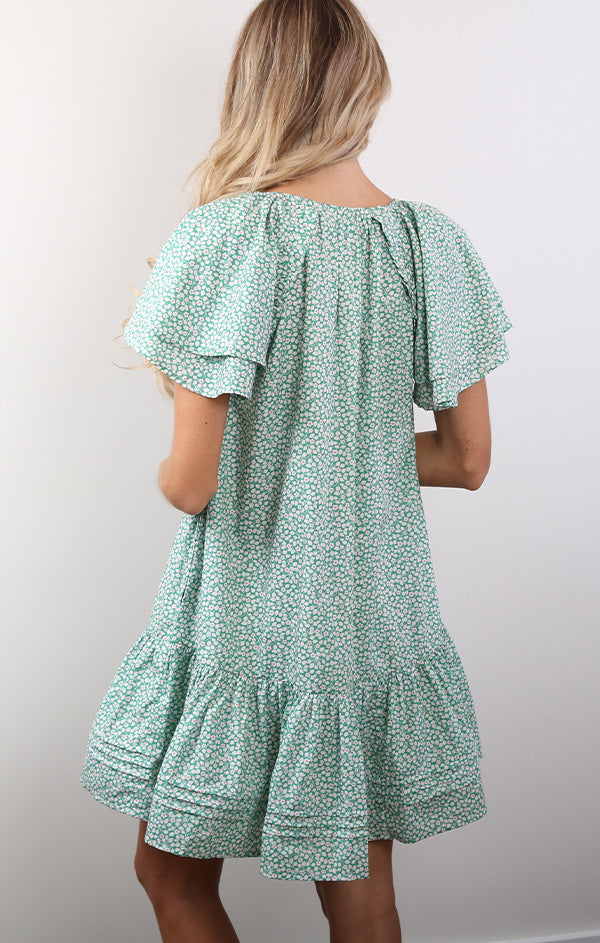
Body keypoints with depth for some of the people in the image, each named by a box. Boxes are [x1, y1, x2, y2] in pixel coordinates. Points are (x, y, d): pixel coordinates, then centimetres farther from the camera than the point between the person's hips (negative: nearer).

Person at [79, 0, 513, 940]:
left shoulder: (231, 236, -16)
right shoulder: (433, 239, -3)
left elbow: (191, 481, -17)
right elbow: (466, 459, 2)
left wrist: (166, 467, 6)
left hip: (246, 624, -4)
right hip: (379, 617, 5)